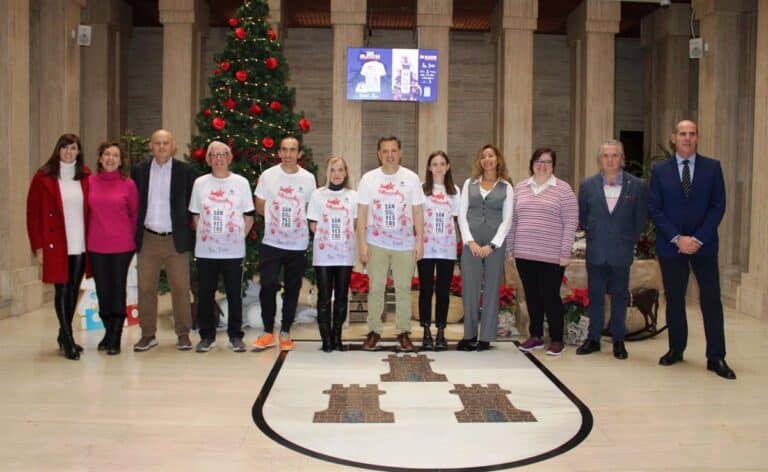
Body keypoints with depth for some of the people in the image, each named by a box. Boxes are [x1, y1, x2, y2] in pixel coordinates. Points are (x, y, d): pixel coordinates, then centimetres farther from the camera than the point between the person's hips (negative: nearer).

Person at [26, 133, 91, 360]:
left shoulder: (85, 176, 6)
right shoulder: (44, 177, -2)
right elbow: (32, 213, -2)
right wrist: (37, 246, -7)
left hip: (81, 245, 3)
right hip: (56, 245, -3)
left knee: (74, 290, 10)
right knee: (62, 290, -2)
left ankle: (64, 336, 25)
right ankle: (68, 341, 5)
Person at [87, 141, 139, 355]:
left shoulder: (128, 184, -2)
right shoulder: (90, 182, 3)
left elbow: (135, 213, 6)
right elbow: (87, 211, 11)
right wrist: (90, 235, 10)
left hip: (122, 245, -2)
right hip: (96, 246, 2)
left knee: (118, 289, 4)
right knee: (102, 289, 9)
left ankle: (115, 339, 12)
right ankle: (108, 332, 27)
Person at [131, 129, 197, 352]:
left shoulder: (185, 171, 0)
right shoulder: (139, 170, 6)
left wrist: (188, 232, -1)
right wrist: (135, 233, 4)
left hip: (176, 240, -2)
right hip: (147, 239, 2)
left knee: (180, 289, 2)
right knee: (146, 289, 7)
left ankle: (183, 334, 14)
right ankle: (148, 334, 18)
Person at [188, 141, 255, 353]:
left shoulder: (241, 182, 2)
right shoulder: (200, 183, 6)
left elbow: (249, 217, 6)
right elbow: (195, 217, 11)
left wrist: (239, 237, -1)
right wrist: (203, 236, 3)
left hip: (234, 251, -1)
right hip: (205, 250, 1)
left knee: (234, 295, 4)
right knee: (205, 295, 6)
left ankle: (236, 336, 15)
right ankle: (207, 336, 19)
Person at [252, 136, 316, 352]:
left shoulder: (308, 178, -1)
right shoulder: (267, 175, -2)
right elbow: (260, 207, 6)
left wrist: (296, 220, -1)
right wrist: (278, 220, 3)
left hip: (298, 244, 1)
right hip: (271, 242, 0)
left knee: (292, 289, 7)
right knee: (267, 287, -4)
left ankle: (285, 332, 21)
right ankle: (268, 332, 11)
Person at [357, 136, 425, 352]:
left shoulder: (411, 178, 3)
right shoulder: (368, 178, 2)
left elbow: (418, 212, 4)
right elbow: (362, 213, 2)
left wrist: (420, 241, -2)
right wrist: (361, 242, -4)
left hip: (405, 244, 0)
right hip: (376, 243, 0)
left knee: (404, 288, 5)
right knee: (376, 288, 4)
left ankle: (403, 332, 15)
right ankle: (374, 331, 15)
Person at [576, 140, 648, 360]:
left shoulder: (637, 186, -3)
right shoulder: (588, 185, 2)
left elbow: (640, 219, 4)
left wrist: (629, 241, 3)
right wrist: (594, 235, 9)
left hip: (621, 253, -1)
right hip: (596, 252, 1)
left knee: (619, 297, 8)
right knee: (595, 296, 9)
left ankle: (618, 341, 19)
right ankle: (593, 339, 19)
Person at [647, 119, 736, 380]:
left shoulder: (712, 167, 3)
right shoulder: (660, 170, 3)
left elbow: (718, 205, -2)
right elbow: (654, 209, -1)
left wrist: (698, 239, -11)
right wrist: (677, 239, -11)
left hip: (704, 245, 0)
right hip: (670, 246, 1)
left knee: (711, 300, -1)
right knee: (674, 299, 9)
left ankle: (716, 358, 7)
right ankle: (676, 349, 22)